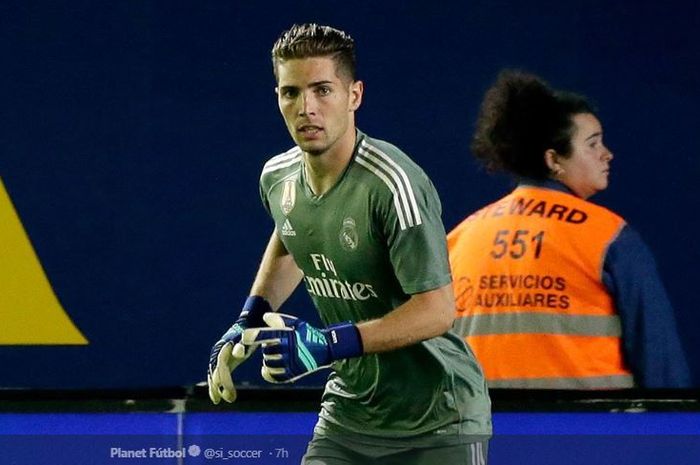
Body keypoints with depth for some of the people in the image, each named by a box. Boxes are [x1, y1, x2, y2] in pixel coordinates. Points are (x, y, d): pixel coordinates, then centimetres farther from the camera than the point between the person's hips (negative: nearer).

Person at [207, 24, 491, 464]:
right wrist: (250, 321, 12)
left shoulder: (392, 184, -24)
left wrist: (329, 345, -33)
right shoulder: (278, 178, -1)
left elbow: (437, 309, -26)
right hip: (349, 409, 6)